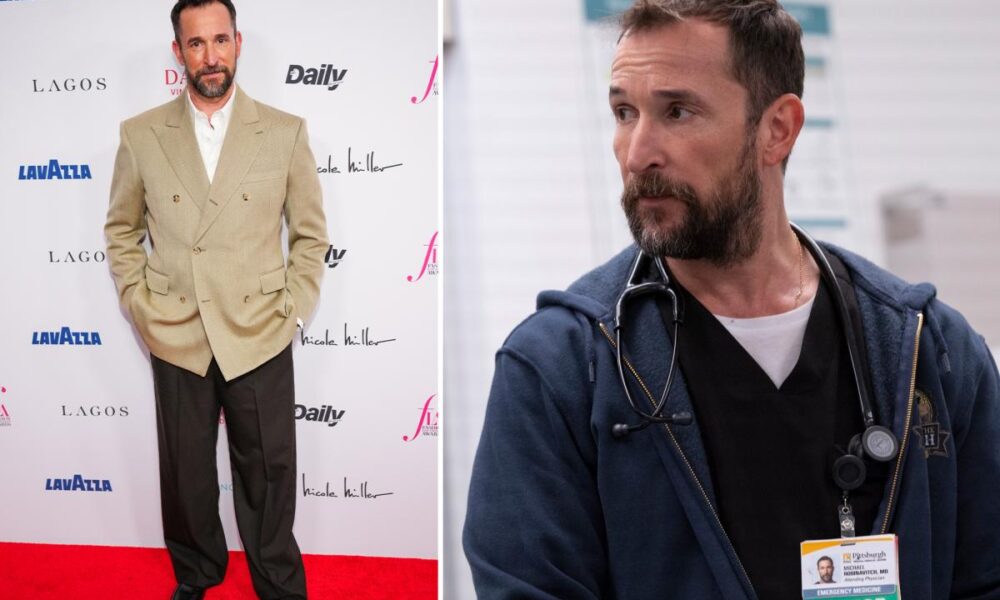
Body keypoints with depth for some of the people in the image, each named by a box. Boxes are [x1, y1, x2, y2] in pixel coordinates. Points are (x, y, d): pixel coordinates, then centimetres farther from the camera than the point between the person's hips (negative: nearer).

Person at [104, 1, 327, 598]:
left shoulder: (285, 133, -1)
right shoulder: (141, 135, 1)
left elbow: (311, 234, 5)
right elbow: (122, 230, 11)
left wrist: (292, 311, -1)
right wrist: (140, 305, 2)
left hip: (260, 339, -1)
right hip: (176, 340, 1)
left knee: (268, 476, 7)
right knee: (186, 475, 14)